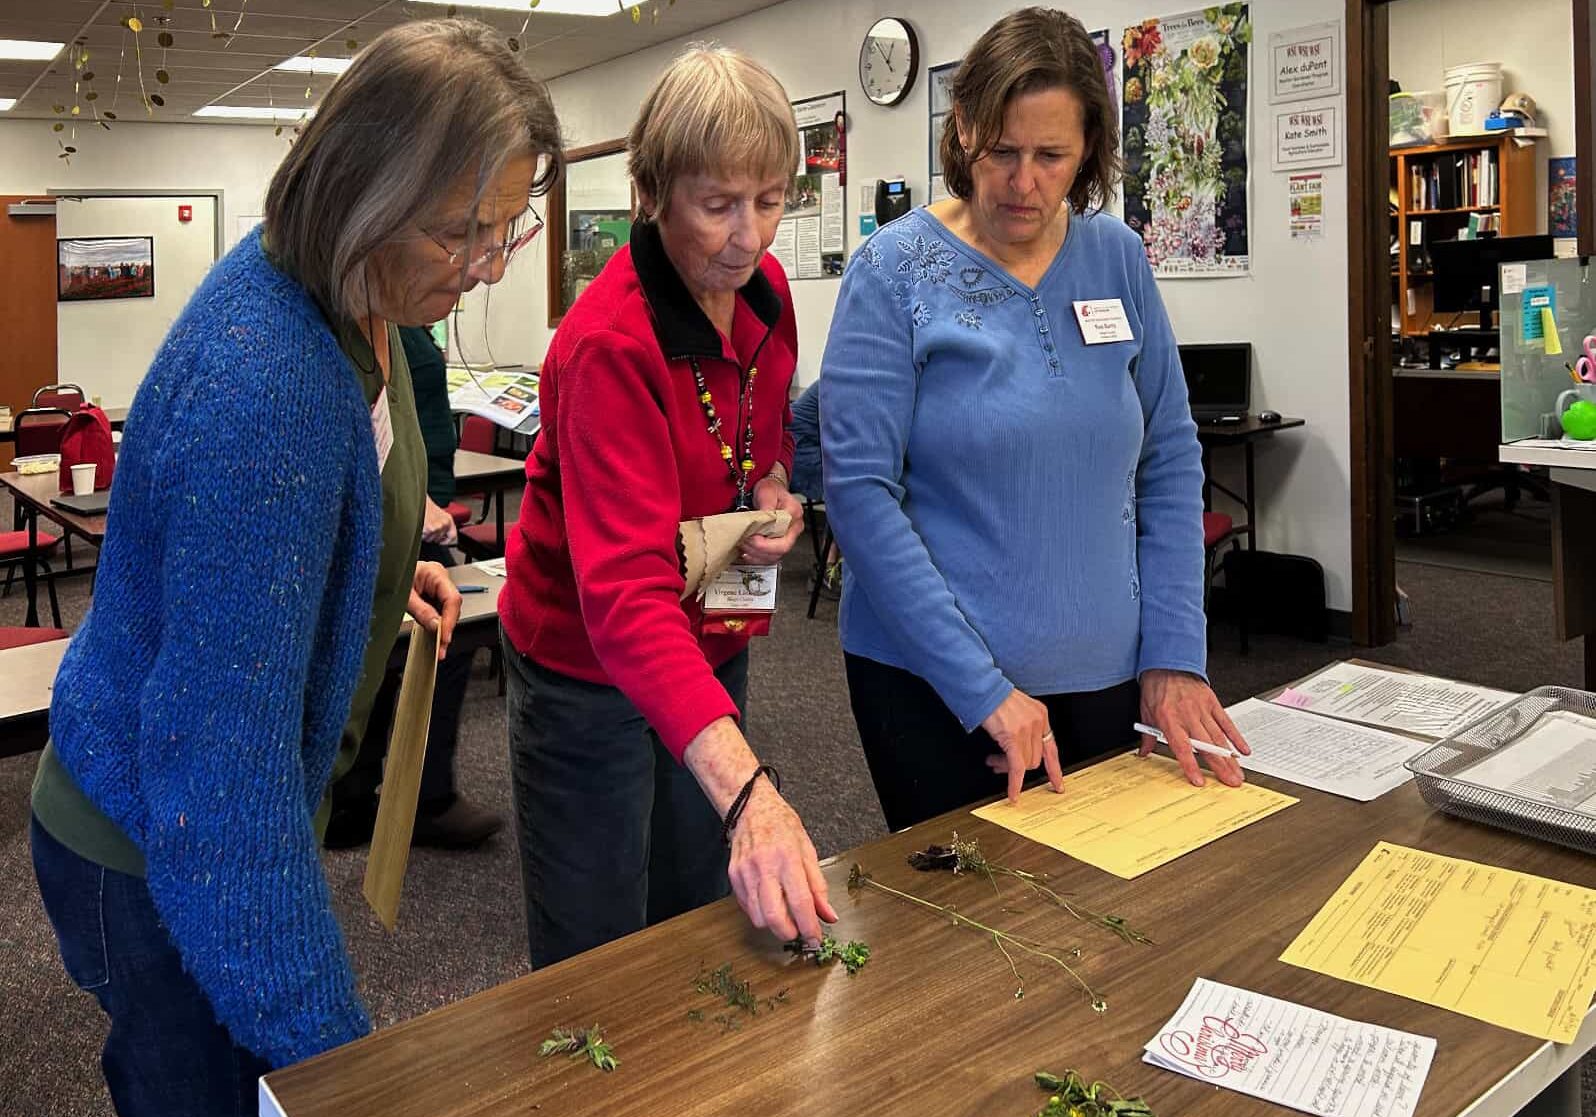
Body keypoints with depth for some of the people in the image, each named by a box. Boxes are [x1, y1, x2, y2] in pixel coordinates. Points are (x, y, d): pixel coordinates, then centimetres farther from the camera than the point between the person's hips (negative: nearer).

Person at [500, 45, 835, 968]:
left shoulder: (764, 288, -6)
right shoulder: (611, 344, -29)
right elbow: (626, 591, -38)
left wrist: (775, 489, -10)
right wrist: (750, 793, -50)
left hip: (711, 650, 7)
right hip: (593, 673, -6)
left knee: (698, 927, 21)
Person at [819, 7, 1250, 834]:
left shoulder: (1116, 257, 2)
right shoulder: (895, 270, -10)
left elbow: (1169, 462, 6)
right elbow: (859, 489, -16)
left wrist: (1172, 654, -1)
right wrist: (983, 689, -19)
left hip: (1102, 671, 4)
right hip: (934, 680, -4)